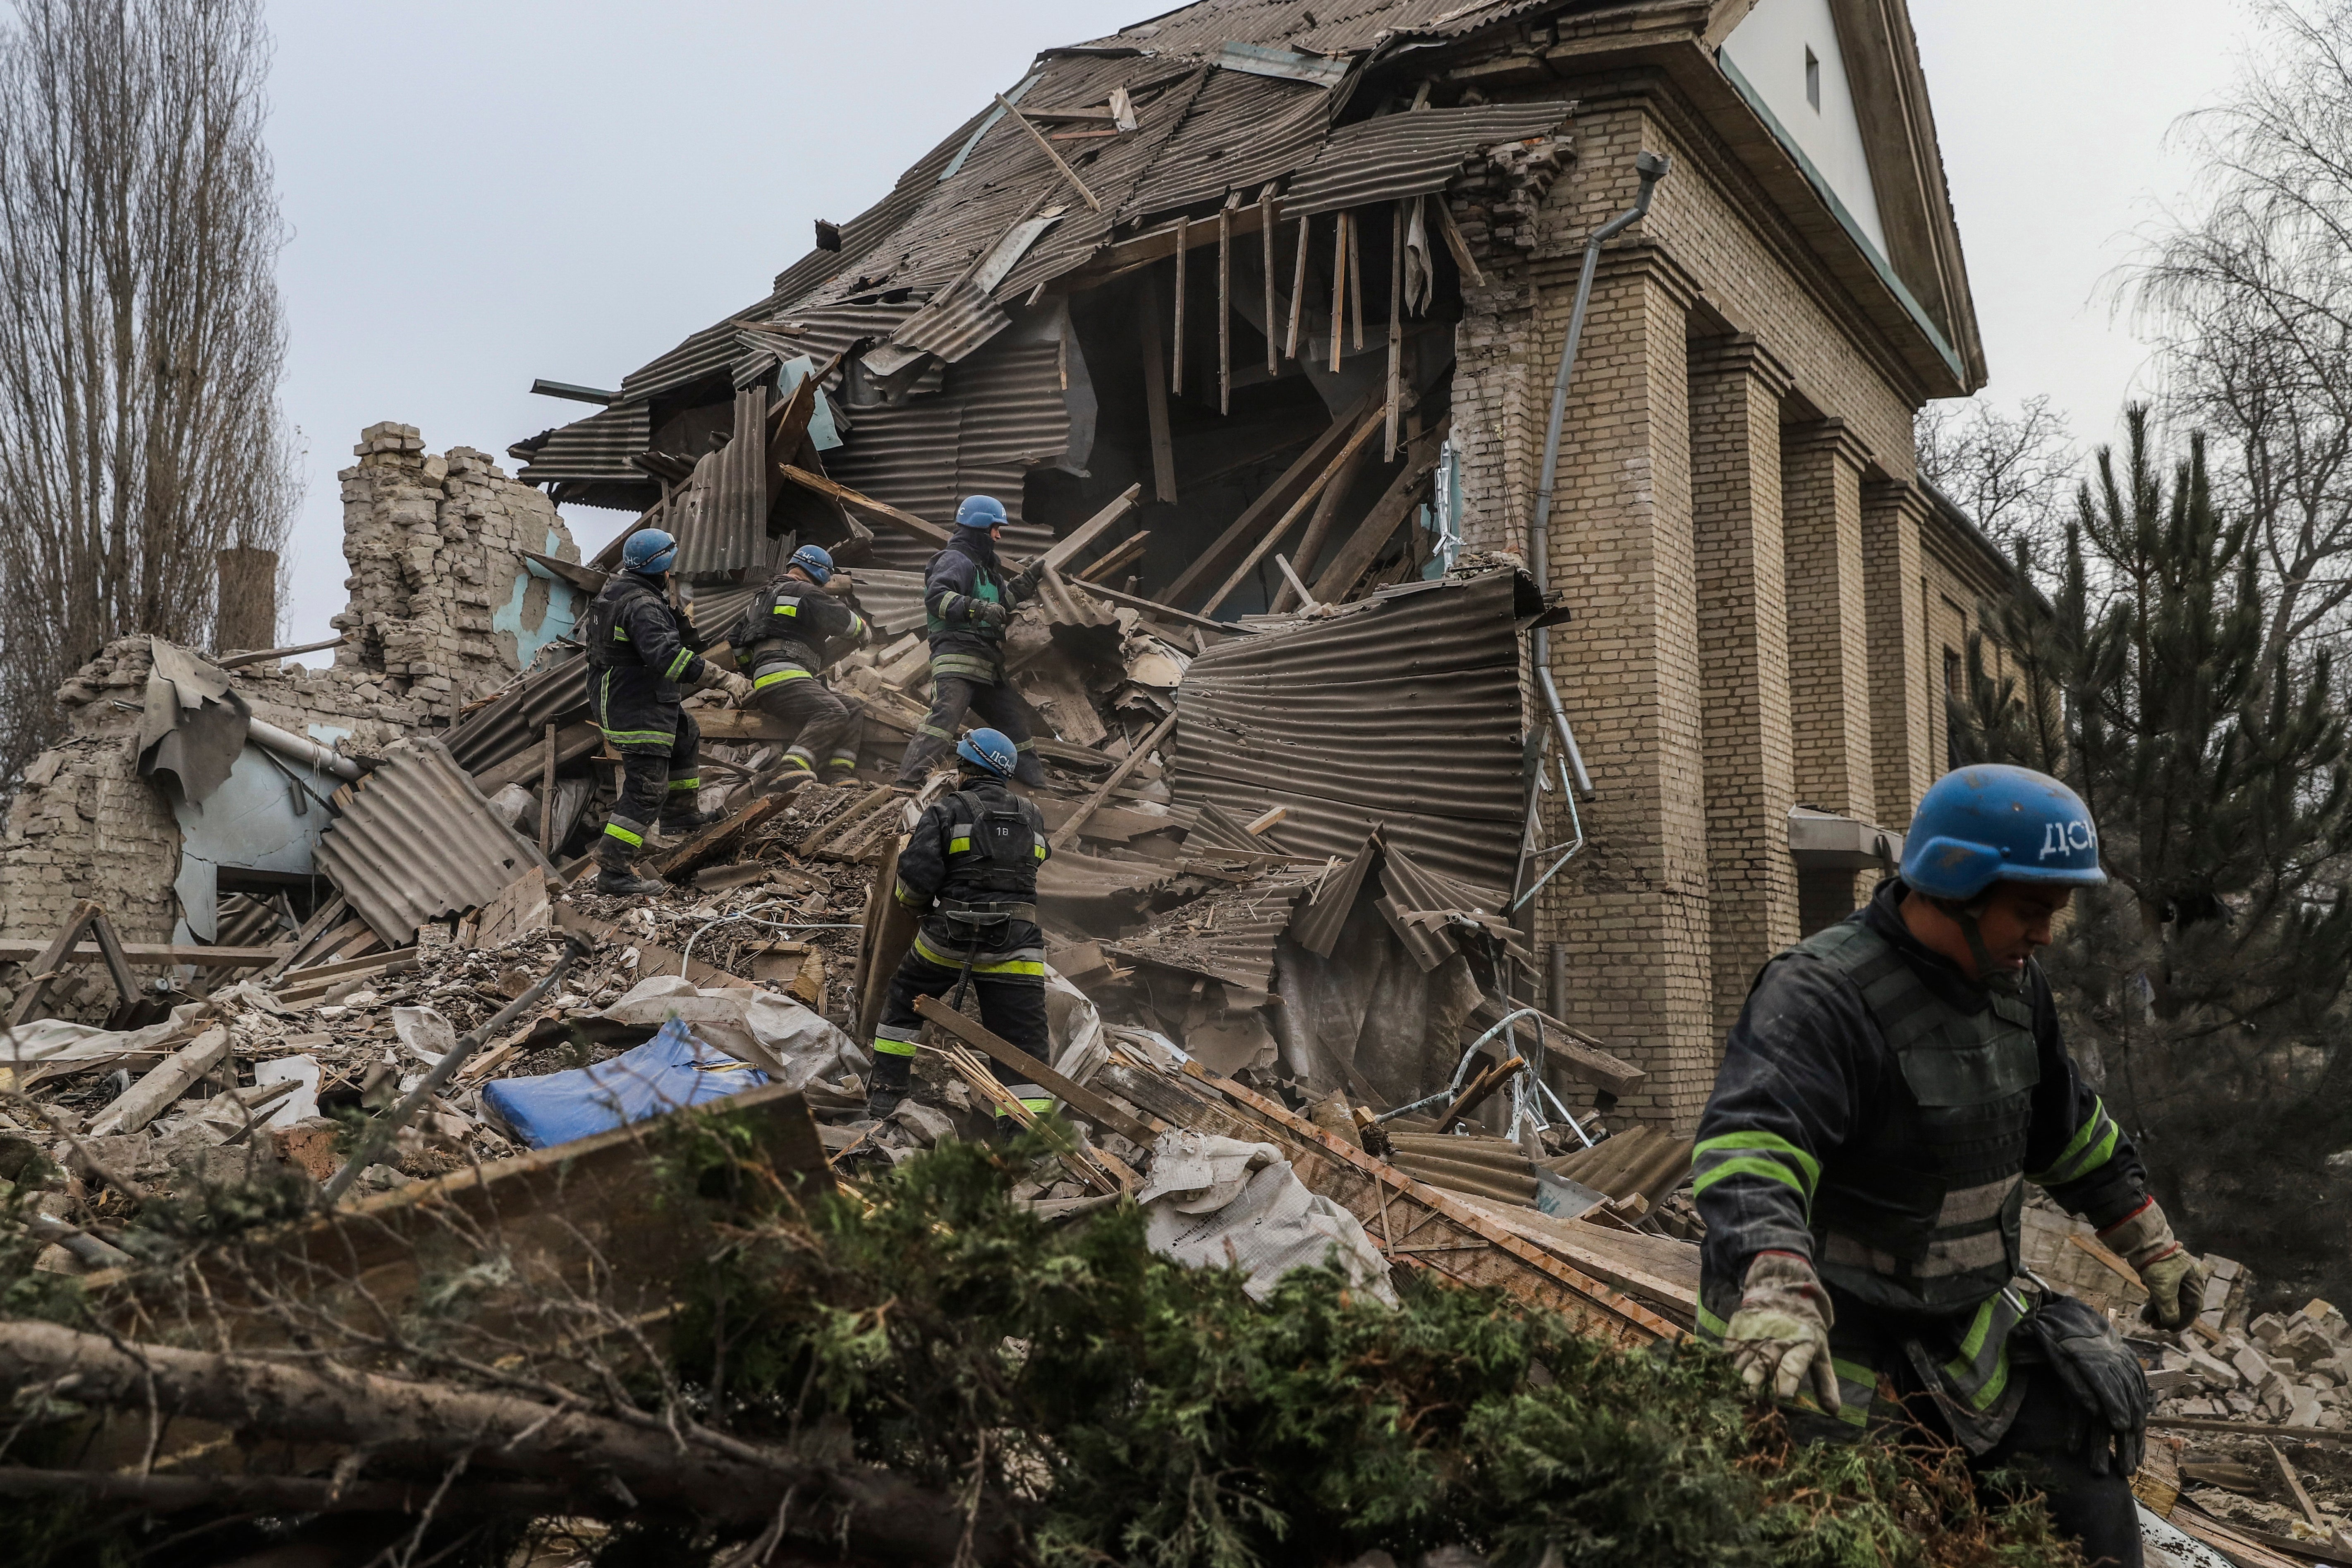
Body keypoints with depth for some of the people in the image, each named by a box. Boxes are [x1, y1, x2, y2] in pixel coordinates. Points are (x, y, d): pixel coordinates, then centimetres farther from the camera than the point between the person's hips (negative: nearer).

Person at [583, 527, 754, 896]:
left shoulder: (617, 586, 6)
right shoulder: (642, 606, -26)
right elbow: (667, 657, -39)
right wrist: (724, 679, -38)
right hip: (636, 710, -11)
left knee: (685, 738, 31)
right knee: (646, 789, -9)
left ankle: (679, 814, 44)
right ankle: (612, 871, -10)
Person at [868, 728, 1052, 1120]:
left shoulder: (947, 811, -2)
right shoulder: (1034, 818, 12)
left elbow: (917, 875, -10)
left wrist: (915, 903, 11)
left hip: (950, 937, -2)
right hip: (1017, 943, 2)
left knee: (903, 1002, 25)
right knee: (1024, 1043, 2)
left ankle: (886, 1091, 30)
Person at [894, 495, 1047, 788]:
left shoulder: (983, 567, 27)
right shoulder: (955, 560, -5)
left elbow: (1002, 601, 38)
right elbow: (936, 597, -21)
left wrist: (1027, 581, 23)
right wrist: (977, 608, -32)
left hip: (988, 669, 10)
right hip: (957, 657, -10)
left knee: (1016, 719, 16)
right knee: (945, 715, -25)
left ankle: (1035, 781, 28)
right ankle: (909, 781, -33)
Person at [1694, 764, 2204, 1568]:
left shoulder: (2011, 984, 5)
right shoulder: (1824, 992, -26)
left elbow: (2071, 1133, 22)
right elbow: (1751, 1141, -43)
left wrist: (2153, 1247, 26)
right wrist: (1776, 1289, -58)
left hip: (1962, 1324, 8)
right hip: (1827, 1341, -8)